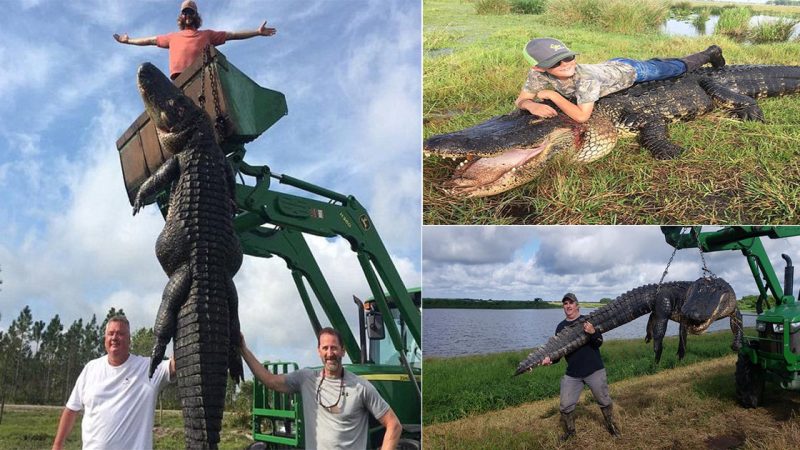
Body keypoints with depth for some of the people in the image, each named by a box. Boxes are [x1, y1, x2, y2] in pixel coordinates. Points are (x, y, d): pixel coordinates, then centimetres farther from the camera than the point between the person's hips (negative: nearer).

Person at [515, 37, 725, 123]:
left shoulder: (584, 76, -47)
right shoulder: (538, 74, -32)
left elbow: (582, 116, -53)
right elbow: (520, 100, -24)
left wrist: (551, 95, -46)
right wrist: (532, 105, -47)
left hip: (629, 70, -6)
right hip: (610, 67, 6)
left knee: (676, 68, 20)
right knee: (654, 64, 33)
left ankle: (710, 53, 47)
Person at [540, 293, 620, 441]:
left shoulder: (588, 321, -5)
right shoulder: (561, 327, 4)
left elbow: (599, 343, -11)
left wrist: (593, 333, -33)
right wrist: (551, 359, -17)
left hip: (594, 370, -2)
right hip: (572, 374, 3)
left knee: (604, 401, 11)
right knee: (565, 406, 2)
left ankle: (611, 425, 34)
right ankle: (569, 431, 22)